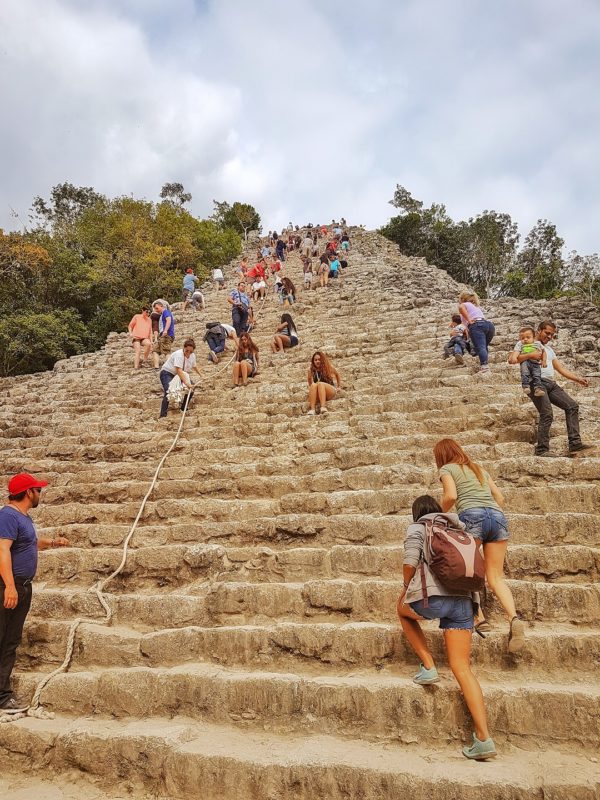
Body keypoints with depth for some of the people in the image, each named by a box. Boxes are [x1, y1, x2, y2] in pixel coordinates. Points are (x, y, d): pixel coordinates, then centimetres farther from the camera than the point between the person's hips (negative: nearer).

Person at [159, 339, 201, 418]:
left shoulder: (192, 355, -5)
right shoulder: (179, 355, -30)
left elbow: (194, 367, 18)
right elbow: (179, 370, -42)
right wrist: (186, 383, -49)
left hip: (179, 375, 8)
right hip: (167, 373, -8)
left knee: (191, 387, -2)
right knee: (168, 391, -30)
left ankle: (184, 408, 15)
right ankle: (163, 414, -29)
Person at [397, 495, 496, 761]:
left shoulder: (417, 528, 5)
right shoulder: (458, 528, 22)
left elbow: (410, 562, -8)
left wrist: (406, 587, 10)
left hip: (431, 598, -5)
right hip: (462, 601, 5)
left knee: (403, 609, 28)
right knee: (462, 667, 7)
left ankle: (428, 667, 16)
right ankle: (483, 738, -3)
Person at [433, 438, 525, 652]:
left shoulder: (447, 469, 12)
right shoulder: (478, 468, 30)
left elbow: (451, 496, -5)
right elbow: (499, 497, 25)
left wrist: (439, 514, 11)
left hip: (472, 516, -5)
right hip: (498, 516, 5)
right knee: (496, 577, 5)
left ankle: (480, 618, -6)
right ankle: (514, 617, -16)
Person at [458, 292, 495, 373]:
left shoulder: (465, 304, 17)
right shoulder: (476, 306, 41)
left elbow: (461, 307, -9)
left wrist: (469, 320, -8)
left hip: (477, 325, -8)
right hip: (489, 324, 8)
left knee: (480, 347, -23)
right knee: (483, 347, 25)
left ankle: (484, 366, -42)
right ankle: (485, 360, 8)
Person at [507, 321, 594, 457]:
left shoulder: (549, 349, 30)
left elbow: (561, 368, 25)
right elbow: (511, 359, -7)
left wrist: (578, 379, 14)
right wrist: (530, 355, -18)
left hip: (551, 383, 8)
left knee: (572, 406, -3)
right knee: (547, 414, -18)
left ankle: (575, 444, -3)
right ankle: (542, 449, -13)